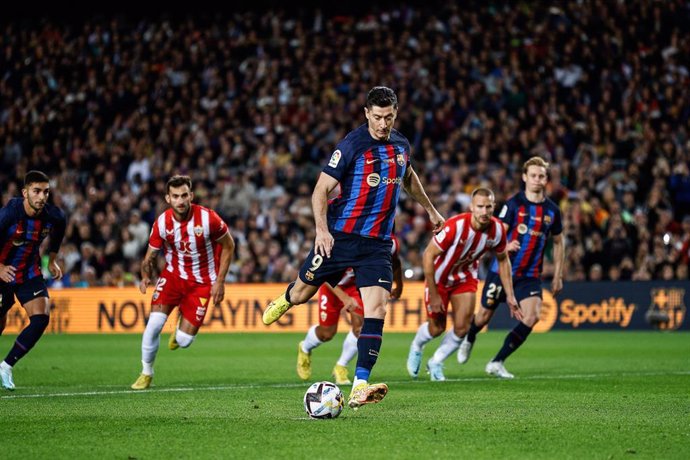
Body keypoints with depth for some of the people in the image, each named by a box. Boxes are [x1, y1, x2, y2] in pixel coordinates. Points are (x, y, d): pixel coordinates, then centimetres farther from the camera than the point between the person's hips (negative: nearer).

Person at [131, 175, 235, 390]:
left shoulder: (208, 218, -21)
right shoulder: (162, 223, -14)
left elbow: (228, 245, -6)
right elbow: (150, 255, -1)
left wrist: (220, 281, -8)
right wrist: (146, 277, -20)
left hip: (201, 282, -1)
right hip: (173, 275, 2)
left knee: (183, 341, -7)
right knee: (154, 323, -18)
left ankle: (181, 328, 33)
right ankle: (146, 373, 5)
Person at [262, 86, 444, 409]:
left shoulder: (401, 145, 6)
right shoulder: (352, 145, -12)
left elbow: (408, 177, 29)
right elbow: (321, 190, -13)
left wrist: (429, 209, 37)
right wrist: (321, 229, -26)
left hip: (377, 243, 3)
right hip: (340, 236, -3)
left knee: (377, 308, -13)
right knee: (301, 295, 10)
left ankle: (360, 386, -17)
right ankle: (284, 300, 50)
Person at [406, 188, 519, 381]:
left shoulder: (497, 230, -19)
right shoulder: (455, 226, -35)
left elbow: (503, 260, 0)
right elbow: (428, 255, -27)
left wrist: (510, 295, -1)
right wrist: (433, 295, -24)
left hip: (466, 277, 4)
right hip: (439, 277, -4)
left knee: (462, 328, -6)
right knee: (437, 328, 5)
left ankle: (436, 363, 21)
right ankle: (416, 347, 41)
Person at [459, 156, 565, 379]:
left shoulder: (552, 210, 3)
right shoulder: (513, 204, -7)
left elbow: (559, 242, 16)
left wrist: (558, 276, 13)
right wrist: (506, 245, -34)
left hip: (530, 275, 2)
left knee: (532, 316, -18)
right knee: (485, 315, 8)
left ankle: (497, 363, -6)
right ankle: (469, 340, 46)